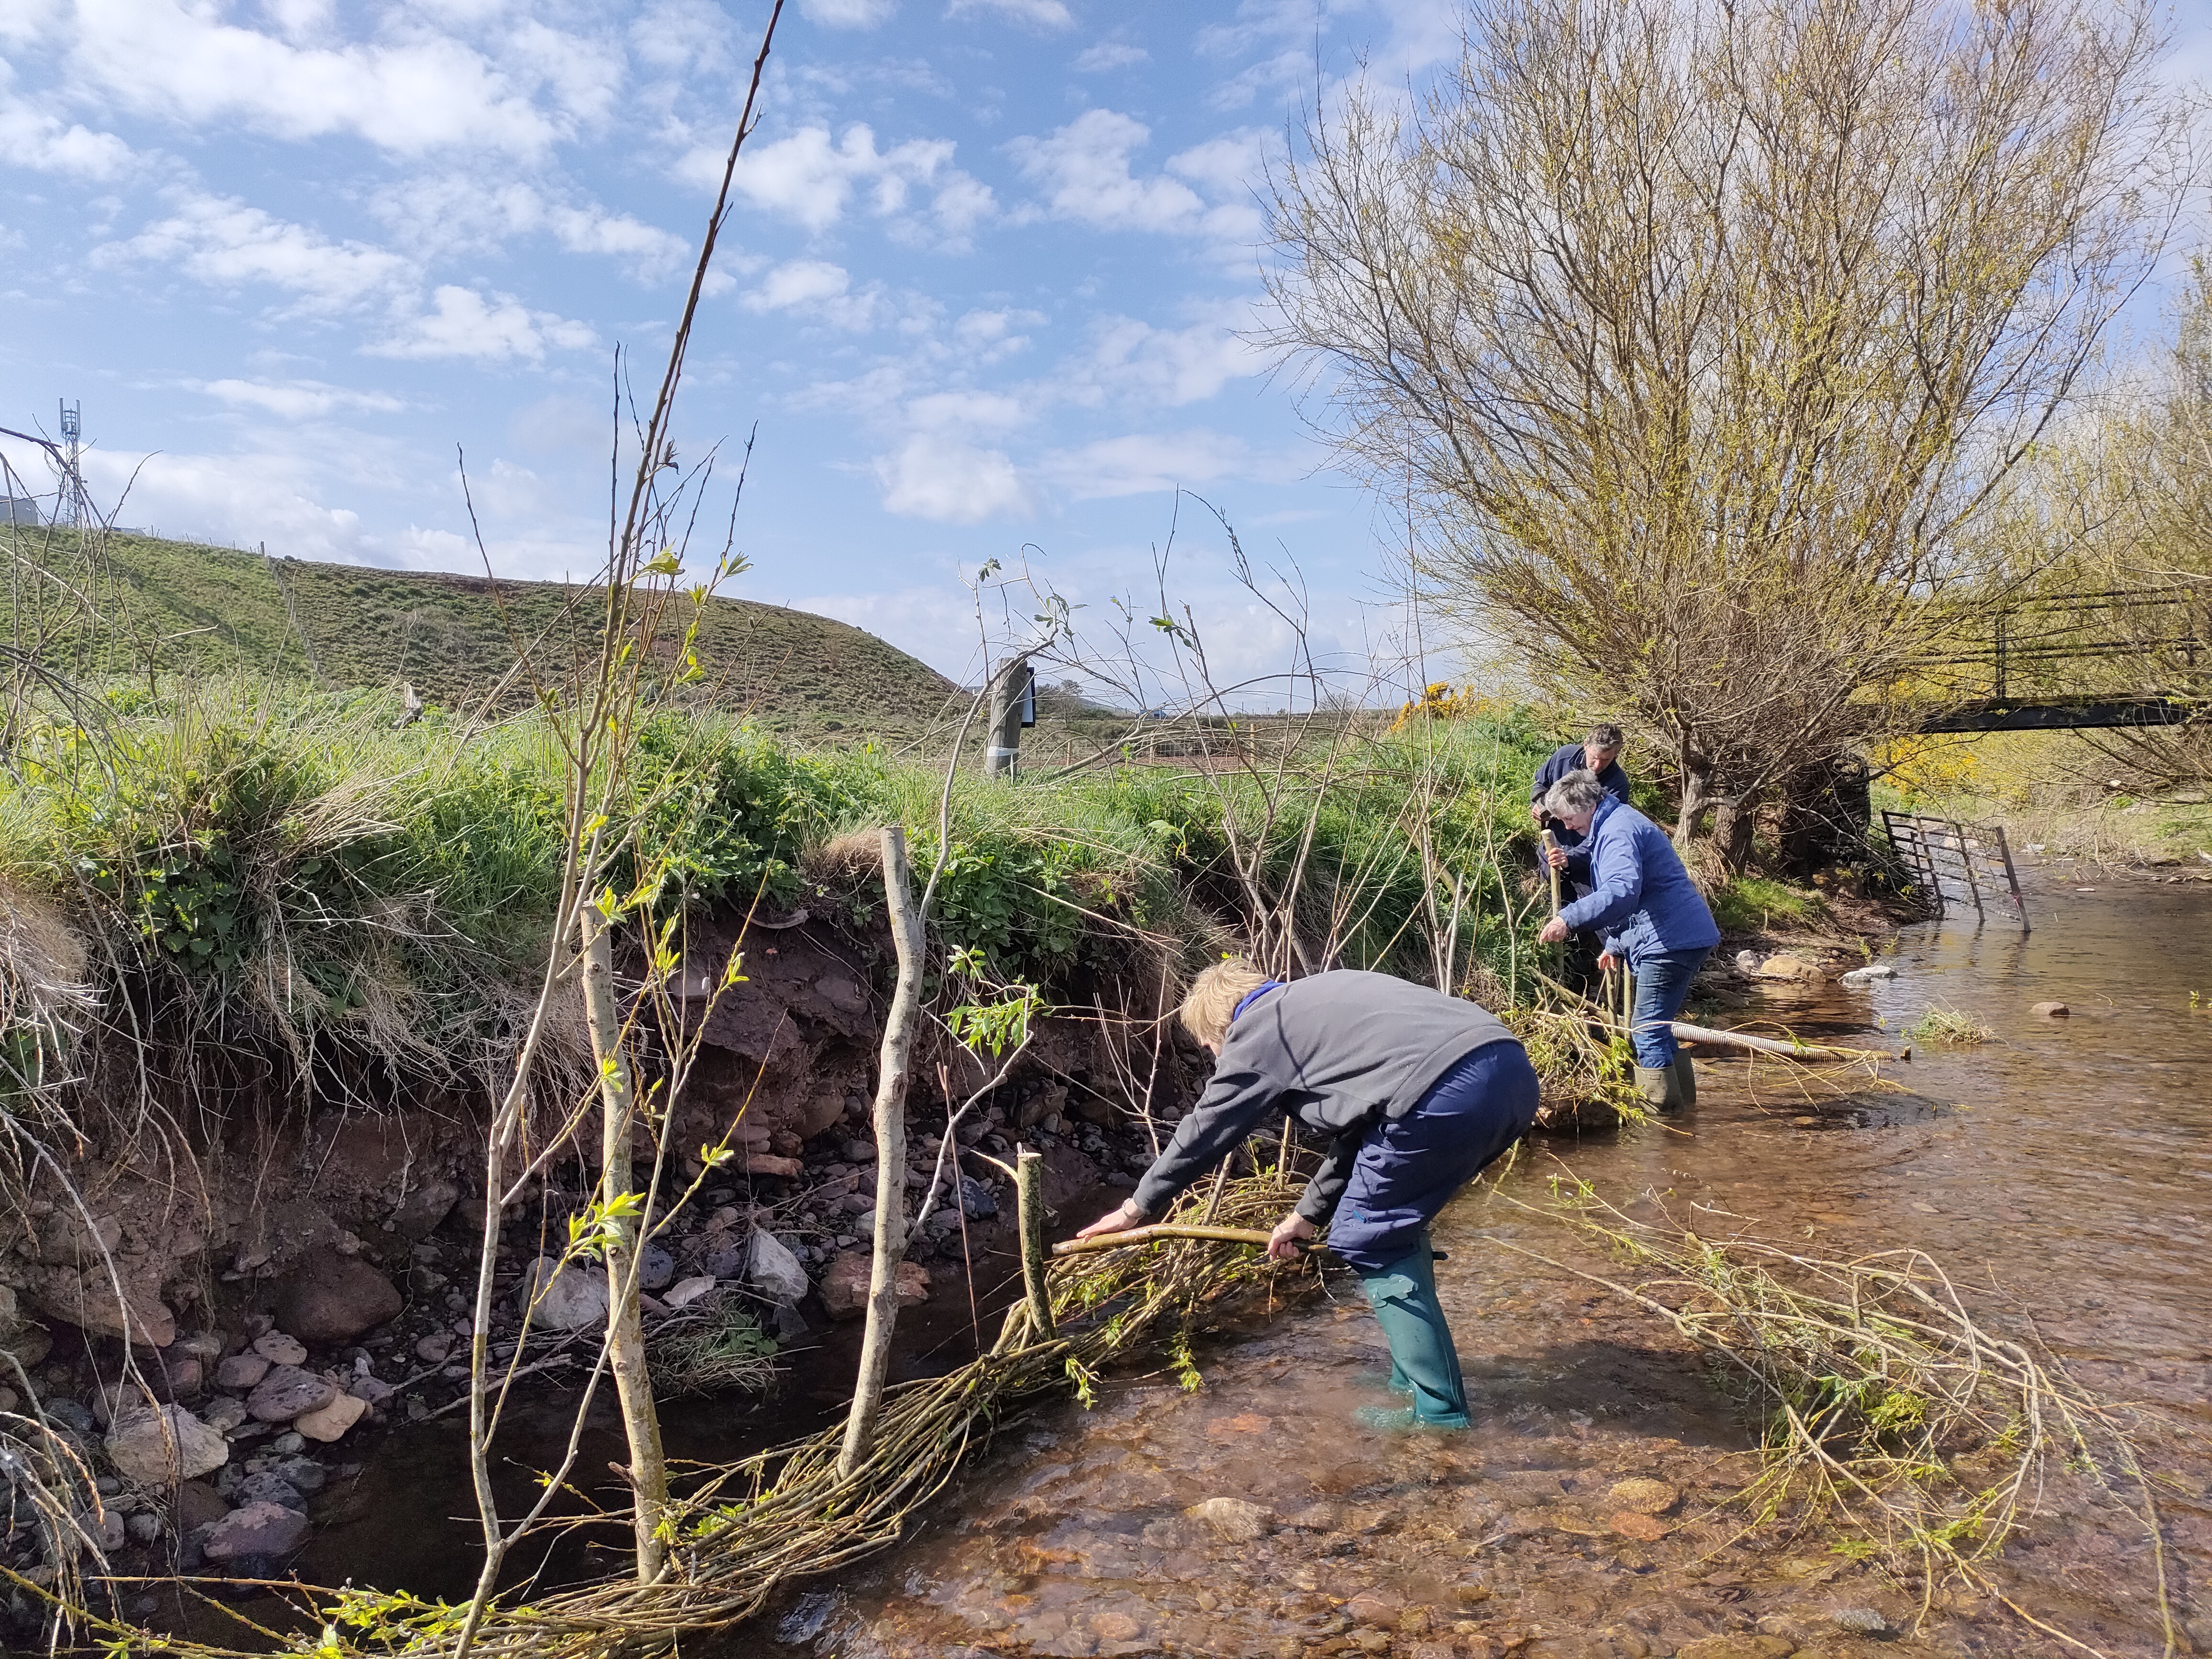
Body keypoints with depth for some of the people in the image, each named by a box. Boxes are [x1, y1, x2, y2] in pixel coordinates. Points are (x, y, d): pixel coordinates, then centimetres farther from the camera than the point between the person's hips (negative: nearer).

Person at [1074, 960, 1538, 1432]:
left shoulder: (1255, 1031, 7)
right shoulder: (1315, 1001, 31)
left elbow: (1203, 1133, 13)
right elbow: (1358, 1125, 35)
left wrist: (1138, 1207, 25)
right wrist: (1310, 1213, 42)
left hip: (1448, 1092, -9)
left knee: (1371, 1242, 8)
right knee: (1394, 1223, 25)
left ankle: (1439, 1409, 11)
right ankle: (1411, 1376, 33)